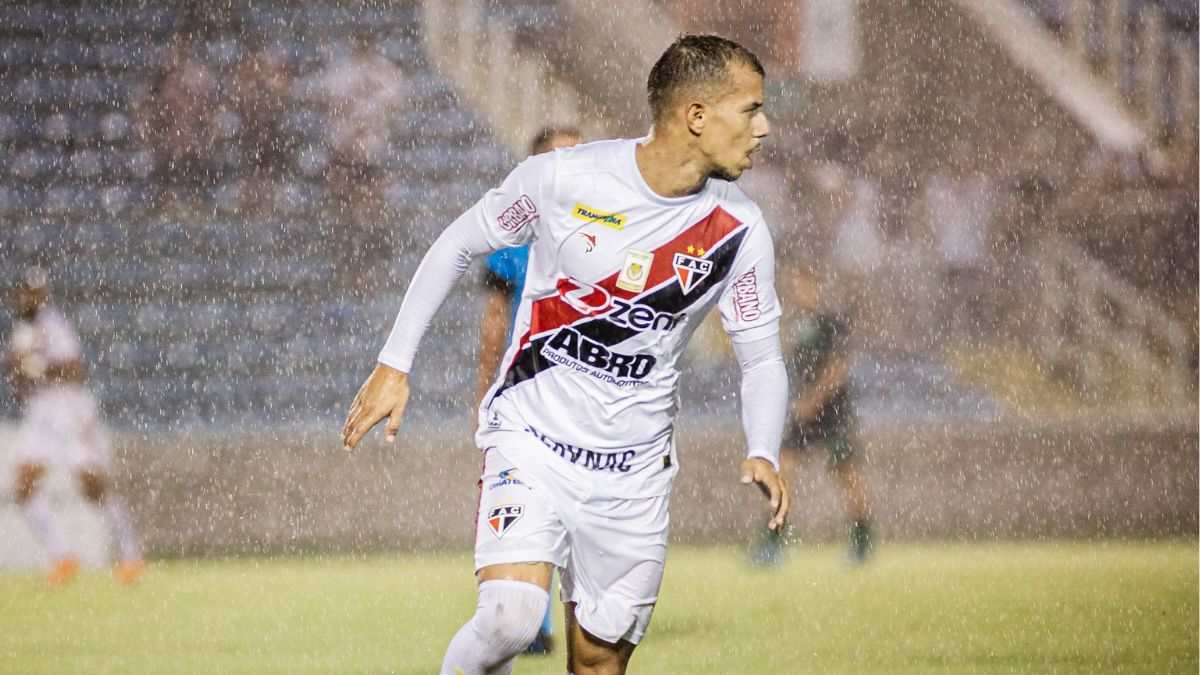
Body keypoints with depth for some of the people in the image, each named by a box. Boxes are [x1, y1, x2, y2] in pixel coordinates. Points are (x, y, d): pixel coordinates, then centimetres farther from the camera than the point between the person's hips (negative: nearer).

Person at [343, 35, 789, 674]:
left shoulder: (739, 232, -6)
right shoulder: (562, 177, -13)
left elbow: (762, 360, 4)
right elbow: (456, 245, 3)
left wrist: (762, 453, -15)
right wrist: (394, 365, 2)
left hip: (635, 471, 3)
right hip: (531, 436, -3)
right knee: (510, 618, -25)